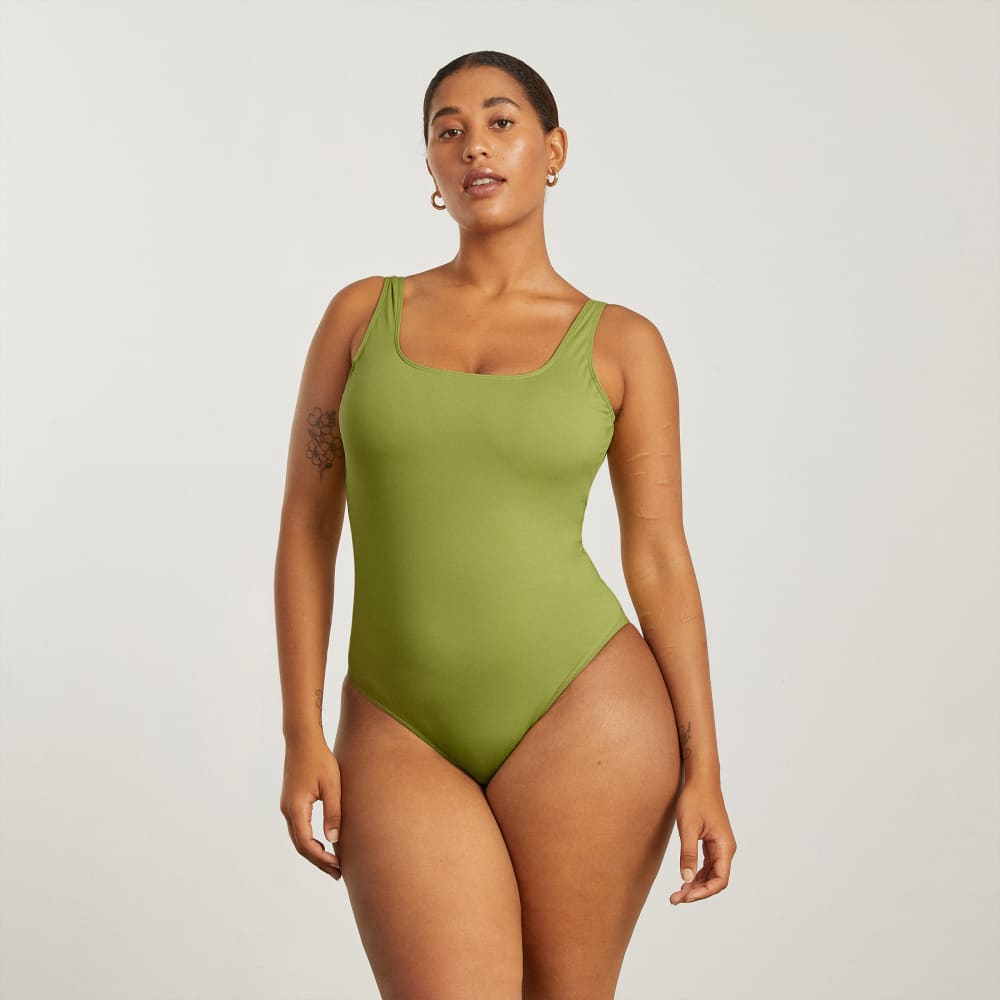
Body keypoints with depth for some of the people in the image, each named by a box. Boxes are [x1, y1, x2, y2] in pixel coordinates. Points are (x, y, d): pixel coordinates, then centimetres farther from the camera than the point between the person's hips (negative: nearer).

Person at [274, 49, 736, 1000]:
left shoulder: (622, 345, 3)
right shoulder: (362, 314, 6)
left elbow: (659, 560, 3)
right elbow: (306, 527, 5)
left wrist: (703, 768, -1)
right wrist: (303, 734, -2)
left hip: (583, 716, 0)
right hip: (403, 735, 1)